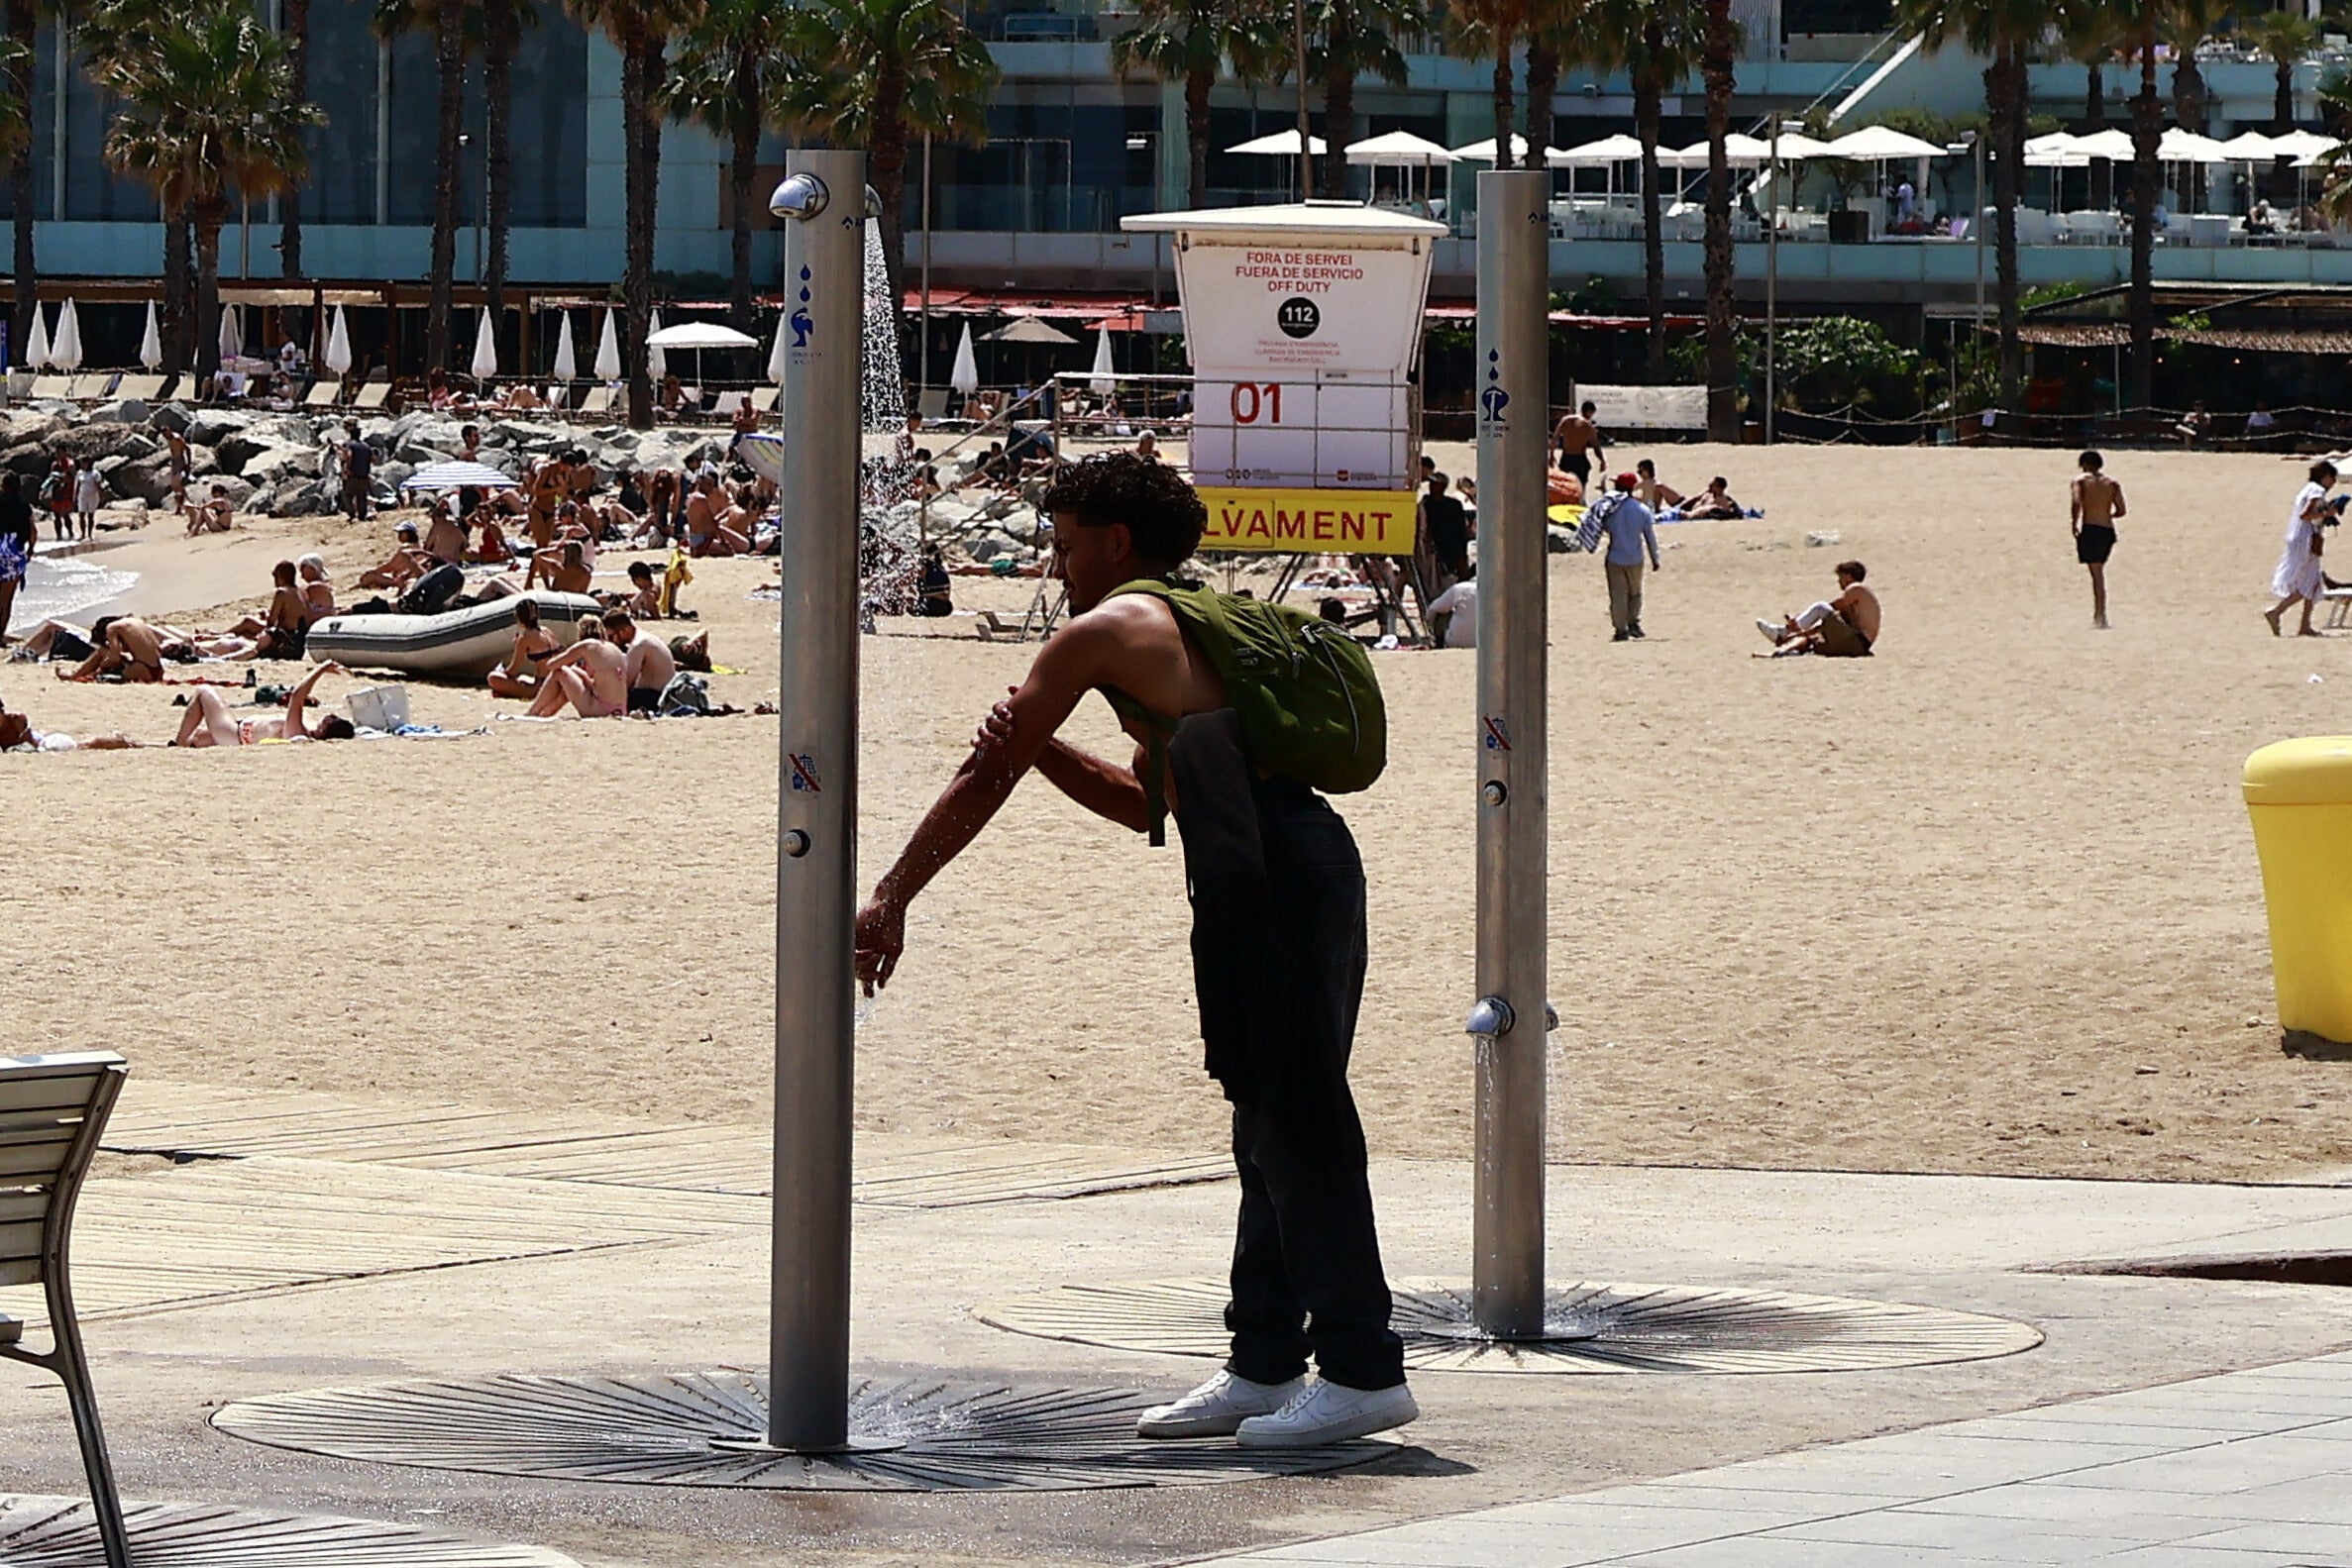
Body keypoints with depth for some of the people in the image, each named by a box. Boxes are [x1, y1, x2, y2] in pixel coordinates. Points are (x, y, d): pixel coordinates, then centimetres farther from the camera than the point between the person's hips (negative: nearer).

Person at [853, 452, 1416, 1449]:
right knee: (1273, 1123, 13)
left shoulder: (1105, 631, 0)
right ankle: (1266, 1366, 19)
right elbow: (1148, 804, 32)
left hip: (1271, 876, -10)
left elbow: (984, 784, 3)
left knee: (1295, 1120, -9)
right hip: (1312, 860, 10)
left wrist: (890, 899, 10)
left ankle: (1362, 1369, -10)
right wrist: (1044, 751, 18)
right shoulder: (1195, 624, 28)